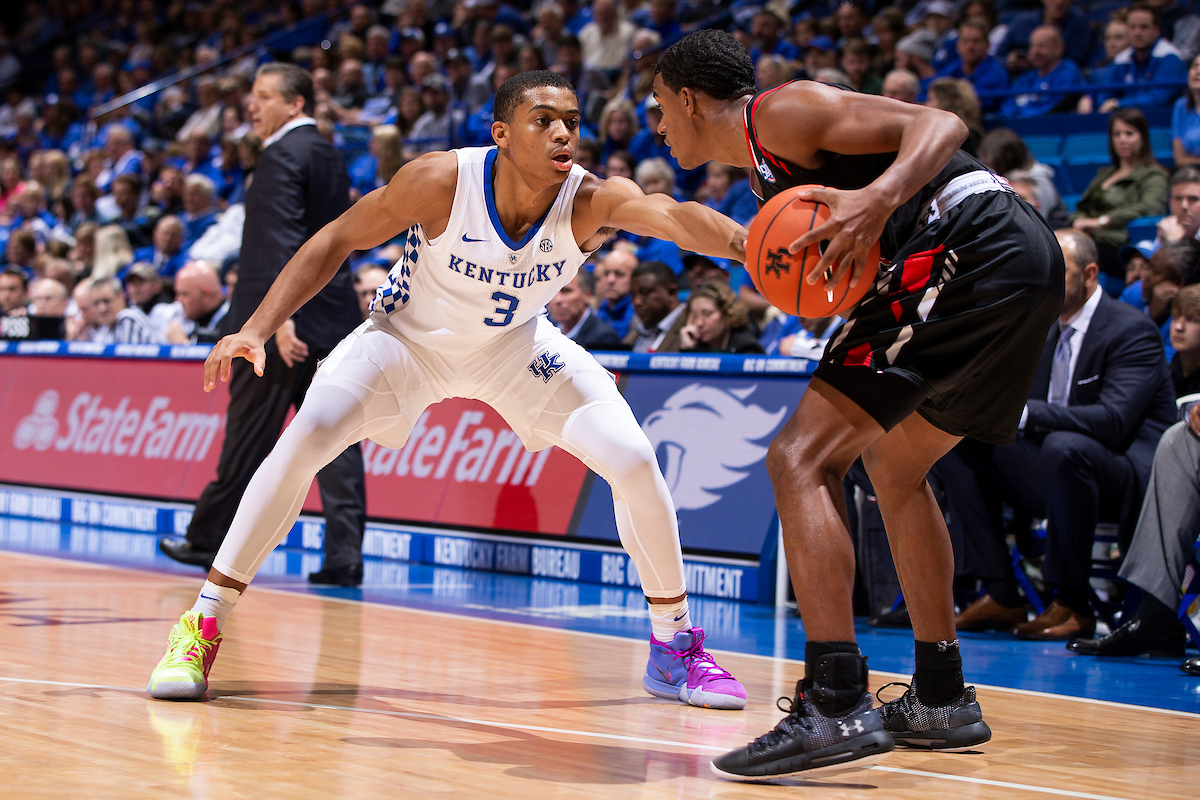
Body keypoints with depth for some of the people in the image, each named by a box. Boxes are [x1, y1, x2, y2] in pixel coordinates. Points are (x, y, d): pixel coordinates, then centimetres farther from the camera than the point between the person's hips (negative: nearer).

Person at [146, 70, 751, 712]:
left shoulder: (592, 201, -29)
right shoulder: (441, 182, -30)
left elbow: (674, 215, -50)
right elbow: (338, 238, -18)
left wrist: (746, 244, -72)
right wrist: (256, 329, -27)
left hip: (517, 343, 2)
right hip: (408, 336, -2)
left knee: (634, 460, -12)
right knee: (304, 440, -22)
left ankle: (673, 650, 8)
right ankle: (201, 628, -10)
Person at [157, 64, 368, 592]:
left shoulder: (281, 155, -11)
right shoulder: (328, 154, 17)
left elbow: (282, 242, -20)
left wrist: (281, 317, -25)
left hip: (285, 321, -8)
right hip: (334, 318, 8)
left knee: (248, 438, 3)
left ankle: (210, 541, 16)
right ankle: (344, 558, -3)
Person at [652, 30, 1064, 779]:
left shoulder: (780, 113, -1)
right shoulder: (774, 172, 27)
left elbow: (940, 123, -12)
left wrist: (879, 198, -29)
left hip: (970, 244, -11)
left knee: (802, 459, -11)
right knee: (894, 464, 27)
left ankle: (838, 707, -18)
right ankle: (942, 699, 31)